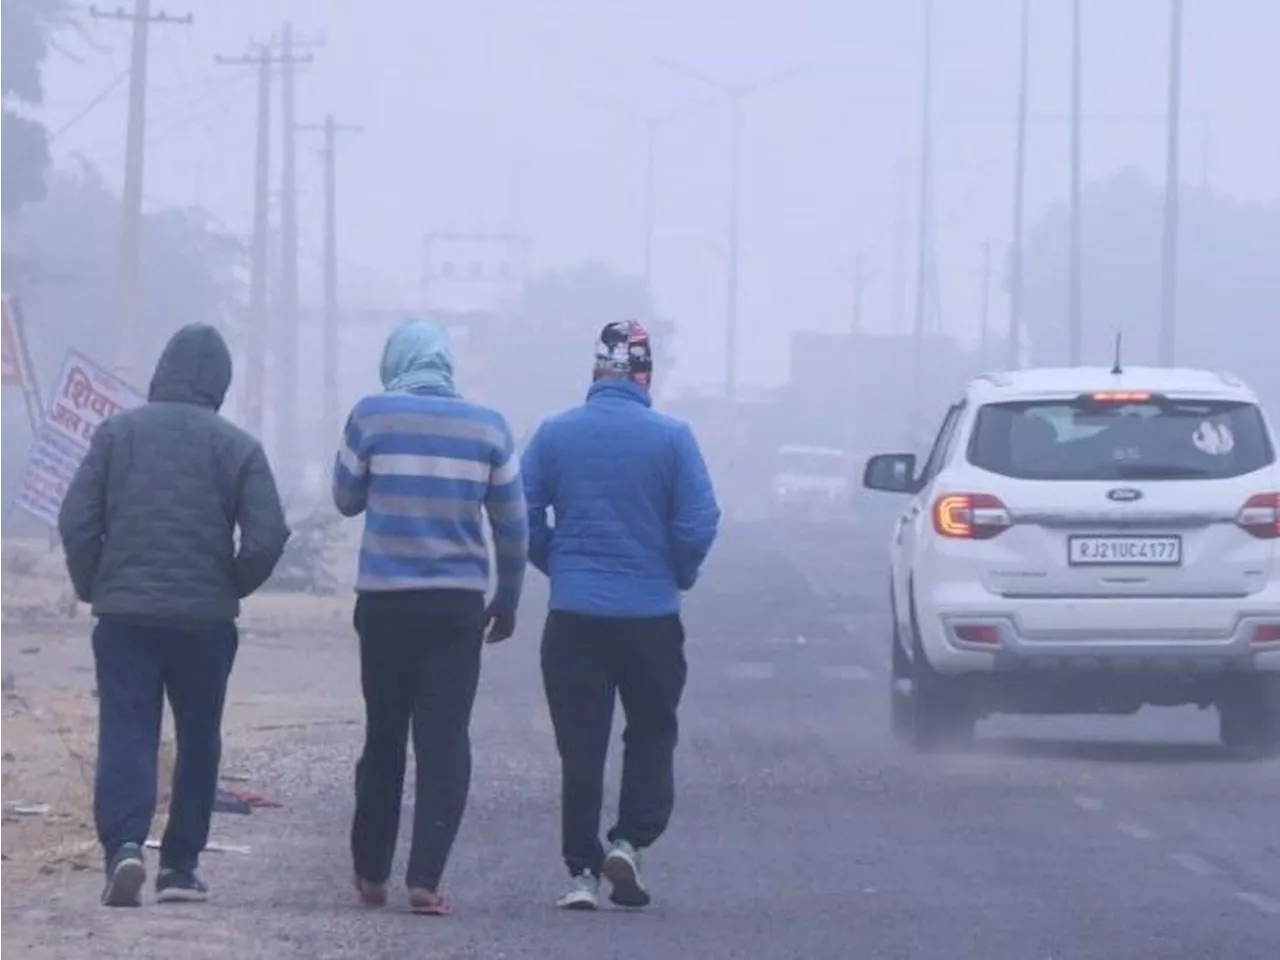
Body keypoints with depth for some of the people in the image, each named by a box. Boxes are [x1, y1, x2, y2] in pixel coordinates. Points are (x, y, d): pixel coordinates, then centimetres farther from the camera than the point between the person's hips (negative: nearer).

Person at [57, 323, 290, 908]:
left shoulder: (117, 433, 0)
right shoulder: (237, 448, -2)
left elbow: (77, 523, -4)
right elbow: (267, 537, -8)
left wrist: (93, 588, 11)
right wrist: (232, 588, 10)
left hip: (125, 616, 0)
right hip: (205, 619, 0)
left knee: (125, 734, -2)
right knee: (198, 741, 13)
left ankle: (124, 844, -24)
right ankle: (180, 866, 15)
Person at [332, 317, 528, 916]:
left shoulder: (372, 417, -4)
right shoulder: (488, 428, 1)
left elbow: (347, 499, 7)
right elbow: (513, 526, 6)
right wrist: (507, 601, 18)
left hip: (385, 601, 0)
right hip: (459, 604, 0)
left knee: (383, 736, 13)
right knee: (445, 742, 0)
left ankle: (371, 874, 19)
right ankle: (425, 878, -9)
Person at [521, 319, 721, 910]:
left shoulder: (554, 435, -1)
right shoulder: (671, 438, -6)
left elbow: (523, 520, -1)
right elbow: (699, 525, -9)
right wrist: (679, 576, 10)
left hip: (573, 616, 1)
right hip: (651, 616, -1)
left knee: (581, 747, 5)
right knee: (651, 733, 15)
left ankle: (582, 872, 2)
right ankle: (630, 840, -1)